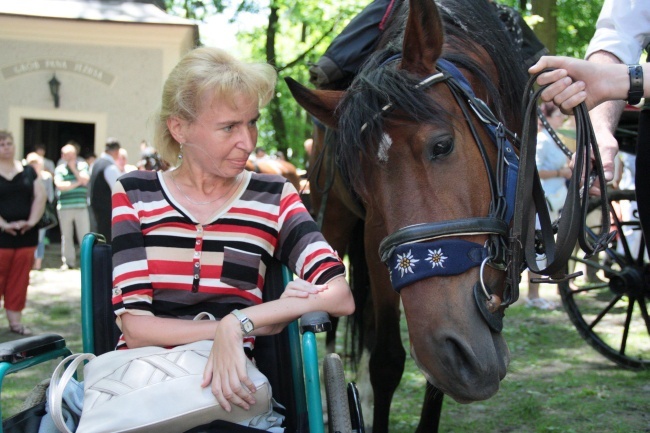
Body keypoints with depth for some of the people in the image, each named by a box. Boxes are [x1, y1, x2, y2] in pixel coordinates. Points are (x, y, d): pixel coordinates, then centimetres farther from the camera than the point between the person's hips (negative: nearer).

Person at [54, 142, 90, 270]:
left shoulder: (82, 166, 9)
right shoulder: (60, 169, 7)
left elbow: (85, 180, -7)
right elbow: (59, 185, -7)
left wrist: (73, 168, -4)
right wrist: (76, 183, -6)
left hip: (81, 206, -1)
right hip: (64, 206, 1)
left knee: (85, 235, -2)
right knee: (66, 236, 5)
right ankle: (68, 261, 12)